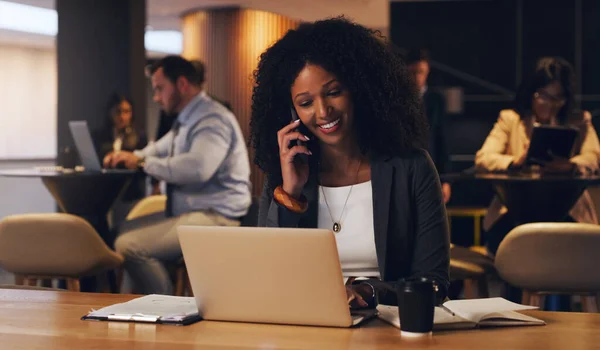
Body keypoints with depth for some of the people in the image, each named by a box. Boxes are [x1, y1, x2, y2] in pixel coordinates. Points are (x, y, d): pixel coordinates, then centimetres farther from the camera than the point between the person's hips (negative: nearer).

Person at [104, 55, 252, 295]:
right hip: (188, 211, 11)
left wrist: (142, 162, -20)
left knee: (130, 245, -21)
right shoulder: (186, 121, 16)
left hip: (216, 218, -11)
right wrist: (131, 157, 10)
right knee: (120, 232, 16)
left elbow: (196, 168, -33)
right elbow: (160, 149, 33)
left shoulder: (213, 120, -16)